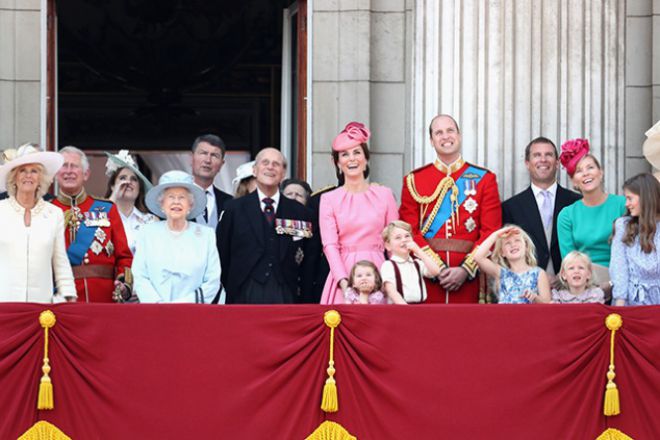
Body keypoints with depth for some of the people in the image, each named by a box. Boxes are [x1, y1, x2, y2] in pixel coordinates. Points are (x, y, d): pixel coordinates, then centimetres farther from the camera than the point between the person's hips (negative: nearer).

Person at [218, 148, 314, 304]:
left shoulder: (299, 212, 10)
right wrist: (224, 298, 4)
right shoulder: (235, 208, 8)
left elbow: (306, 263, 11)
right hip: (245, 295, -1)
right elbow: (223, 258, 8)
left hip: (285, 296, 1)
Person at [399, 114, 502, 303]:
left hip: (469, 279, 0)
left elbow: (491, 231, 0)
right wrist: (438, 268, -11)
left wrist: (465, 270, -12)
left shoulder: (484, 179, 7)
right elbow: (410, 232, 1)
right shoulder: (414, 181, 8)